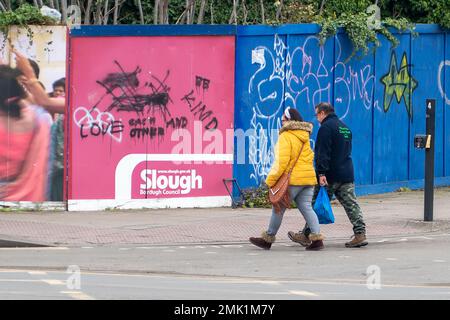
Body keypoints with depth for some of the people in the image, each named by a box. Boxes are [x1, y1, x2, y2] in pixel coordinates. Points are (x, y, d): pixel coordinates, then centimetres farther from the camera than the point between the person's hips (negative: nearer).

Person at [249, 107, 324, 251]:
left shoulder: (286, 136, -10)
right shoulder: (305, 137, 16)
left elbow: (281, 161, -17)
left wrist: (271, 180, -12)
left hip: (292, 180, -7)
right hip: (308, 178, 7)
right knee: (306, 208, 5)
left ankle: (268, 239, 14)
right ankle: (317, 237, -9)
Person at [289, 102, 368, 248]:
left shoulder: (326, 127, -10)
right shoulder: (345, 127, 18)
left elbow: (323, 153, -18)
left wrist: (321, 173, -23)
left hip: (331, 176, -7)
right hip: (347, 174, 7)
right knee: (351, 204, 3)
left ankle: (306, 236, 9)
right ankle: (360, 234, -7)